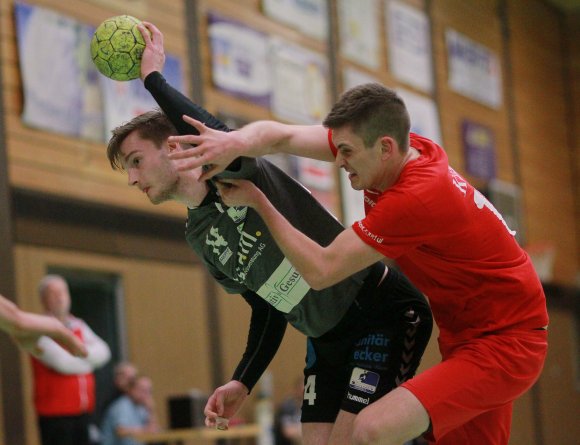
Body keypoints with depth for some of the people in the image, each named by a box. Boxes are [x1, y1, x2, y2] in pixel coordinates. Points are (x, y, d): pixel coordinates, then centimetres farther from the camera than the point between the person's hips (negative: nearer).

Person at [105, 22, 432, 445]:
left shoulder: (242, 173, -14)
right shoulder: (199, 237, 8)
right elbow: (268, 311, 13)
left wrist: (154, 76, -27)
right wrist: (242, 383, -1)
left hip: (388, 313, -8)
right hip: (327, 340, 8)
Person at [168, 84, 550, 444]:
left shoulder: (417, 197, -28)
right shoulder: (403, 148, -3)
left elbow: (319, 270, -24)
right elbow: (282, 135, -4)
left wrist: (256, 200, -15)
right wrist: (235, 142, -26)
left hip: (503, 345, -10)